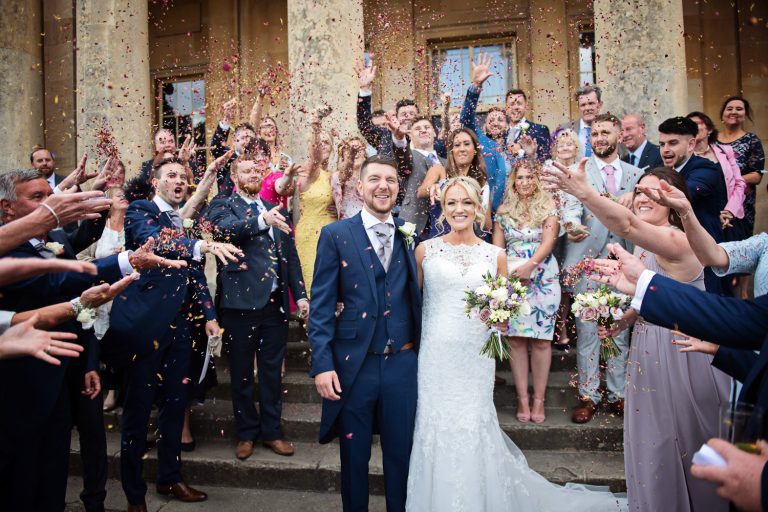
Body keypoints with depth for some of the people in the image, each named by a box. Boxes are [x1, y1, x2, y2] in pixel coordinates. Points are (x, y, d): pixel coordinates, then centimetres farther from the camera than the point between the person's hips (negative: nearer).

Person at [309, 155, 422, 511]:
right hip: (353, 364, -2)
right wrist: (322, 364, -11)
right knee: (354, 457, 16)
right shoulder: (336, 235, -2)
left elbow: (418, 298, 7)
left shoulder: (411, 235, 5)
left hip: (403, 363, 2)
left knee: (401, 454, 16)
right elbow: (321, 305, -5)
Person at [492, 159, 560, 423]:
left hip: (543, 279, -1)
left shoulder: (548, 206, 3)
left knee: (541, 339, 0)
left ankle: (539, 398, 12)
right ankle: (522, 397, 10)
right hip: (510, 278, 2)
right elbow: (497, 246, 6)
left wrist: (529, 265, -21)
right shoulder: (504, 209, 10)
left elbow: (548, 241, -7)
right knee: (515, 338, 0)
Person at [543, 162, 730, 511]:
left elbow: (627, 225, -42)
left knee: (682, 441, 10)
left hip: (683, 354, -9)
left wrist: (583, 192, -54)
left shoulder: (676, 240, -22)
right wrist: (624, 320, 1)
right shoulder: (645, 244, 7)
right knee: (654, 439, 20)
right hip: (649, 353, 9)